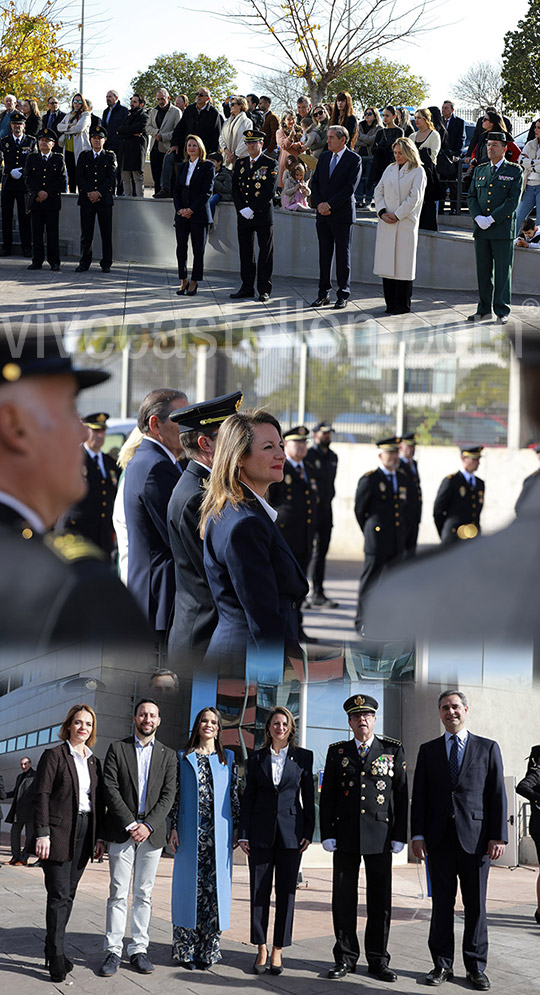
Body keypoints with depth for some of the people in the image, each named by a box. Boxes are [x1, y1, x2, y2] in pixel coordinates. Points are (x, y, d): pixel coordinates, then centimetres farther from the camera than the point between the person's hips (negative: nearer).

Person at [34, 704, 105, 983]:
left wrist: (99, 836, 11)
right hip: (59, 832, -6)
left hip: (85, 833, 6)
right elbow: (41, 795, -8)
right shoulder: (53, 756, -2)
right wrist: (42, 833, -15)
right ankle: (56, 958, -9)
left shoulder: (93, 761, 15)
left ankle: (55, 950, 13)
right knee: (59, 895, -9)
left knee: (68, 895, 7)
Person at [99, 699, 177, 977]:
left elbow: (168, 795, 3)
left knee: (144, 894, 5)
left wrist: (149, 825, -10)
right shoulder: (117, 749, 5)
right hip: (121, 829, -2)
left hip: (152, 832, 2)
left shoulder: (167, 755, 11)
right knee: (118, 893, -3)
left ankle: (138, 949, 8)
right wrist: (130, 824, -12)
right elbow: (110, 790, -3)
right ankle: (113, 951, -2)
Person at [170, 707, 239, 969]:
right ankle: (186, 950, 5)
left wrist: (236, 827, 3)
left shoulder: (228, 758, 12)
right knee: (190, 885, -1)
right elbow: (175, 794, 6)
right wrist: (173, 827, -2)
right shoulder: (183, 758, 9)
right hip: (191, 833, -1)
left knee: (216, 886, -1)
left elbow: (234, 794, 10)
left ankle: (209, 951, 4)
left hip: (218, 833, 1)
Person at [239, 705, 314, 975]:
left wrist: (308, 832, -2)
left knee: (286, 892, 2)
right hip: (261, 832, 1)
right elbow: (248, 798, 7)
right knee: (259, 891, 2)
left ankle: (278, 950, 8)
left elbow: (308, 797, 5)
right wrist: (243, 834, 1)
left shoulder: (303, 757, 5)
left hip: (290, 832, -1)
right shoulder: (256, 758, 7)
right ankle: (261, 949, 10)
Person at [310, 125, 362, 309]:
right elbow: (315, 182, 11)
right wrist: (319, 204, -5)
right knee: (324, 253, 7)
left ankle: (343, 295, 6)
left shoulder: (354, 159, -6)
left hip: (342, 214, -5)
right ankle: (323, 293, 12)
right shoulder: (324, 157, 12)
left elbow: (350, 187, -13)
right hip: (323, 214, 5)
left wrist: (330, 205, -14)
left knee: (343, 254, 1)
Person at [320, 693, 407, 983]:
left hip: (380, 836, -1)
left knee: (380, 900, 2)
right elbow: (327, 796, 8)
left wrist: (399, 836, -2)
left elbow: (402, 794, 4)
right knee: (343, 899, 3)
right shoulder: (337, 752, 8)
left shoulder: (393, 750, 6)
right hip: (346, 835, 1)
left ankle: (378, 960, 10)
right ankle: (346, 958, 11)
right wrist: (327, 834, -1)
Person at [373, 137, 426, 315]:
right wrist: (382, 212, -5)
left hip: (406, 224, -5)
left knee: (403, 264, -3)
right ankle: (391, 302, 9)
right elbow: (379, 191, 11)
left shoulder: (417, 172, -1)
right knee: (387, 261, 3)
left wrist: (397, 216, -12)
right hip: (386, 224, 5)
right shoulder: (390, 169, 15)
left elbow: (414, 197, -9)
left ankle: (403, 304, 2)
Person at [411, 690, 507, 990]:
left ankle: (476, 968, 10)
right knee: (442, 903, 4)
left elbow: (497, 795, 2)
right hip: (440, 840, 1)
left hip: (475, 839, -1)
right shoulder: (428, 750, 11)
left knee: (476, 905, 3)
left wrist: (498, 837, -5)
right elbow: (419, 796, 9)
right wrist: (418, 835, 0)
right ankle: (443, 964, 10)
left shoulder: (488, 748, 6)